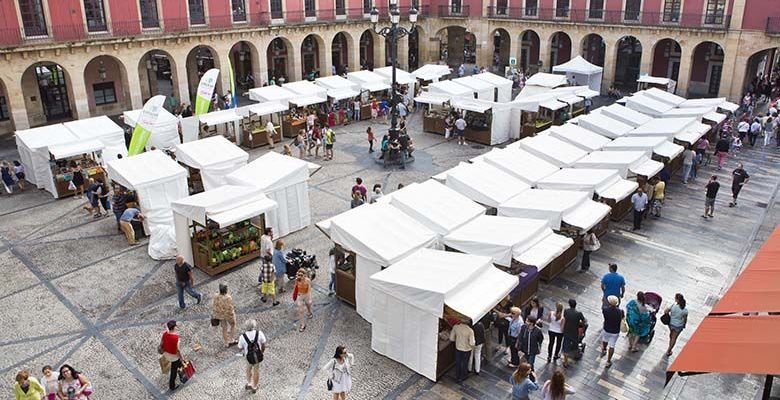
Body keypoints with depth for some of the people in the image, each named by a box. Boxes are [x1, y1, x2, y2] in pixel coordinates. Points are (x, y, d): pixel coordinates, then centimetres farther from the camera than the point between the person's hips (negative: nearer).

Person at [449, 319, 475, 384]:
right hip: (467, 350, -3)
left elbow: (451, 339, -8)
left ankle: (457, 378, 39)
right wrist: (474, 341, -3)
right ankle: (461, 378, 39)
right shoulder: (470, 331, -30)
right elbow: (471, 343, -26)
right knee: (464, 364, 21)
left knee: (457, 363, 22)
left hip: (458, 348, 3)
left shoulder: (455, 327, -18)